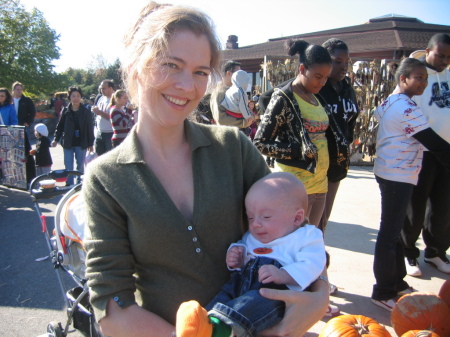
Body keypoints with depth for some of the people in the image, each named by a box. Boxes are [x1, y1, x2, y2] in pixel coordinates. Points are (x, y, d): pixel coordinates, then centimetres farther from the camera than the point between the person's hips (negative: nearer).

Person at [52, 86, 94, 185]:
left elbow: (90, 128, 0)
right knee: (68, 167, 4)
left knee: (80, 166, 9)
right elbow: (60, 126, 8)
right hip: (68, 143, 1)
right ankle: (69, 185, 13)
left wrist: (90, 144, -1)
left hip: (81, 144, -1)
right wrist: (56, 139, 0)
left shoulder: (86, 112, -1)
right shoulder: (65, 111, 3)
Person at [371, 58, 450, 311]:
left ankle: (398, 283, 31)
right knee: (390, 233, -2)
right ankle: (384, 292, 10)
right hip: (399, 177, -10)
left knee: (394, 229, 17)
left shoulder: (389, 103, 11)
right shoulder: (407, 108, -18)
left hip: (389, 173, 10)